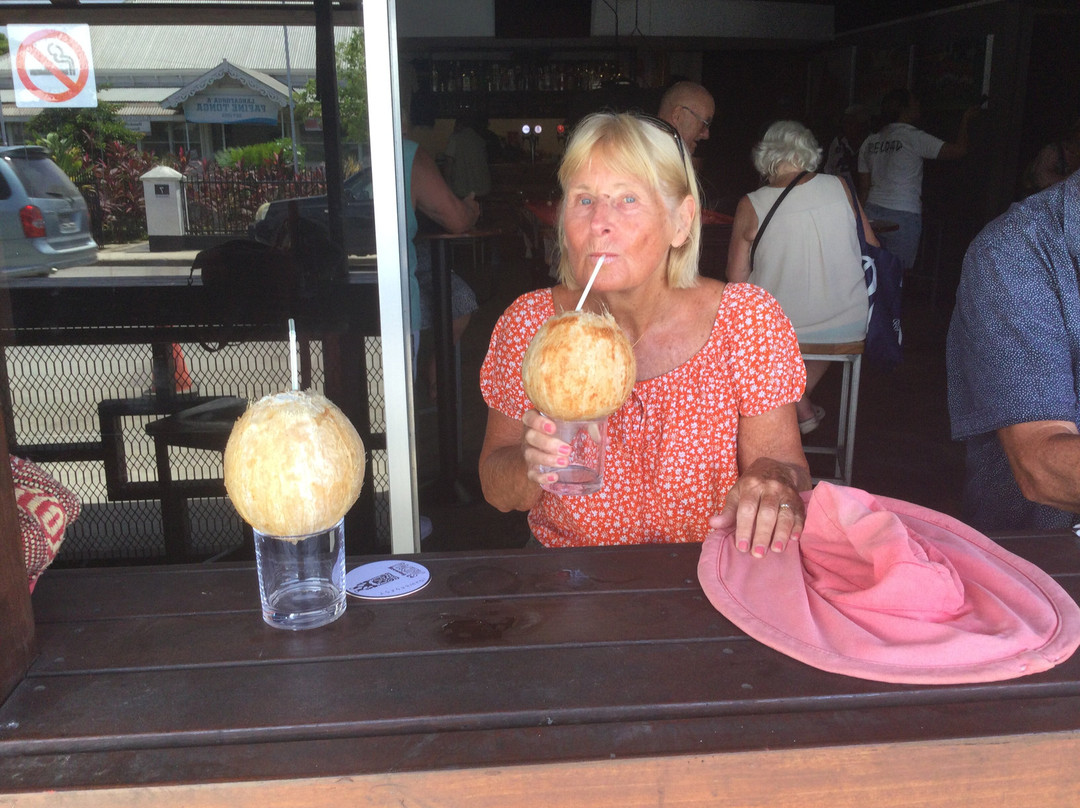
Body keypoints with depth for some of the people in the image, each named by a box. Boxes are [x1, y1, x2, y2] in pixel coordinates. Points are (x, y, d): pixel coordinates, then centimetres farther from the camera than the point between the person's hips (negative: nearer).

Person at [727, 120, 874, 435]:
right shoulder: (839, 187, -4)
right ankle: (801, 395, 41)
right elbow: (873, 249, 5)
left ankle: (800, 409, 34)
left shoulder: (750, 206, -11)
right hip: (850, 326, 2)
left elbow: (736, 278, -6)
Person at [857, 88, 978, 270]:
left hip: (873, 213, 6)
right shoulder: (915, 137, -4)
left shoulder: (870, 141, 13)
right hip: (903, 215, -5)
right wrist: (965, 120, 12)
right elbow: (959, 150, -4)